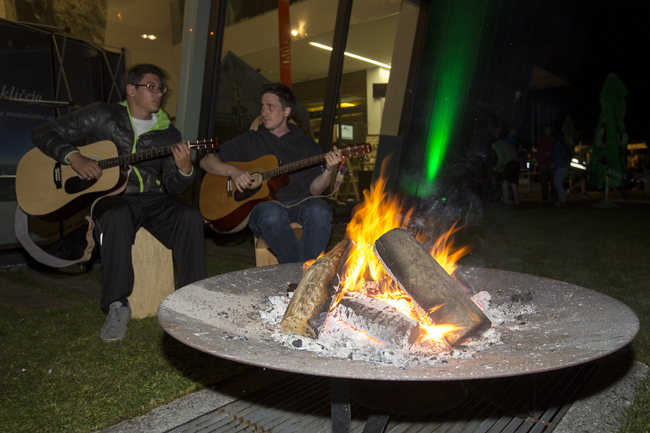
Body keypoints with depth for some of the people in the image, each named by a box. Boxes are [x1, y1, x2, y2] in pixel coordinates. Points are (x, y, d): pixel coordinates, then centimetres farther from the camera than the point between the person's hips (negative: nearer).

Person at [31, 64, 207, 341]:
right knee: (117, 217, -38)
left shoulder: (168, 134, 13)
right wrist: (74, 157, -11)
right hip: (109, 195, -2)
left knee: (190, 216, -27)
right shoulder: (101, 116, 7)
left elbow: (173, 186, 8)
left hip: (150, 197, 3)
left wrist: (185, 169, -16)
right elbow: (44, 133, 7)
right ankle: (117, 306, -26)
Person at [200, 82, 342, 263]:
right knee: (271, 213, -37)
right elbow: (206, 161, 13)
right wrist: (233, 171, -6)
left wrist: (328, 171, -12)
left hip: (298, 205, 1)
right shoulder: (250, 140, 15)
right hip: (261, 205, -1)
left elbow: (314, 190, 8)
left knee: (319, 209, -34)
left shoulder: (306, 145, 16)